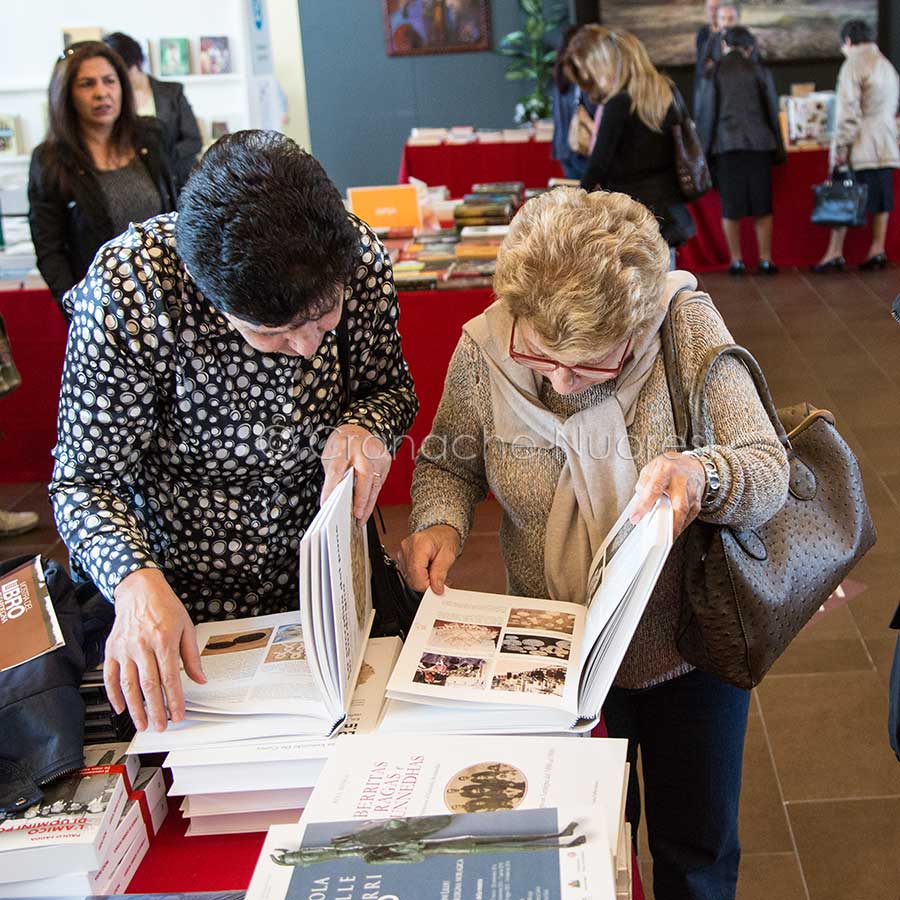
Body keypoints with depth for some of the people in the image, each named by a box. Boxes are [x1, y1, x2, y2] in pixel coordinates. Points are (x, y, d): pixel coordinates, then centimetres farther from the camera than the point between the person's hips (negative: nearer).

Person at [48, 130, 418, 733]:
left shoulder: (362, 259, -20)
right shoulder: (129, 288, -29)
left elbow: (392, 388, -1)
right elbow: (84, 479, -22)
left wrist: (366, 425, -25)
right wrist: (137, 583, -41)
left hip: (328, 573, 3)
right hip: (184, 593, -2)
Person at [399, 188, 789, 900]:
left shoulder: (689, 325, -21)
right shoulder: (483, 348, -17)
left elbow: (770, 472, -21)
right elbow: (448, 463, 0)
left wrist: (702, 476, -43)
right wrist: (440, 523, -21)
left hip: (690, 648, -1)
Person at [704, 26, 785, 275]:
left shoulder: (712, 72, 0)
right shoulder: (760, 71, 2)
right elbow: (772, 112, 5)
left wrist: (706, 149, 6)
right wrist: (778, 151, 13)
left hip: (725, 145, 0)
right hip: (758, 144, 1)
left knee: (730, 207, 6)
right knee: (762, 205, 7)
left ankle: (736, 260, 8)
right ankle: (765, 259, 6)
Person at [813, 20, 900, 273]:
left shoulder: (853, 65, -8)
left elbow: (848, 111, -15)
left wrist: (841, 147, -14)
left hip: (860, 146, -7)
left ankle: (834, 253, -1)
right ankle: (877, 250, 7)